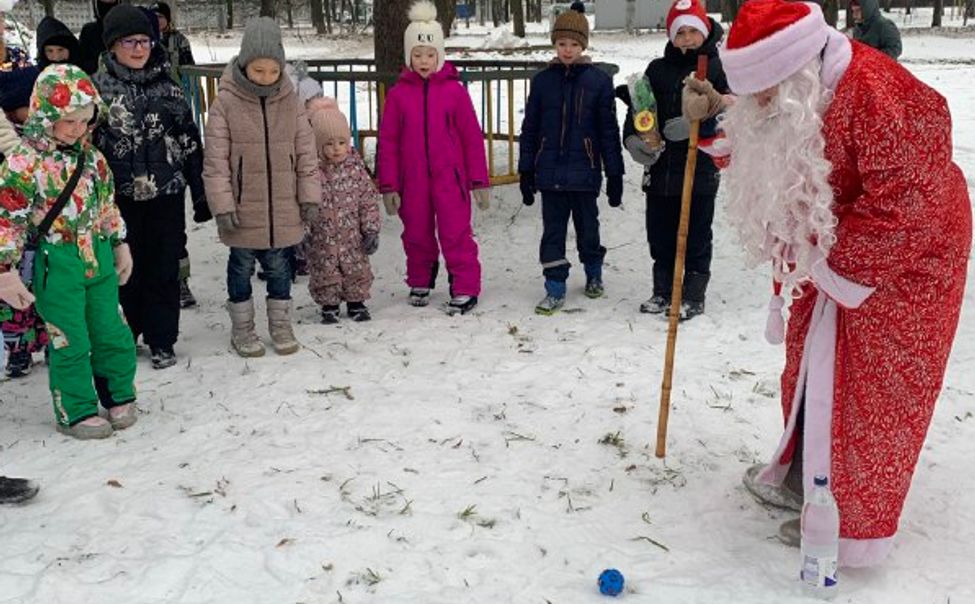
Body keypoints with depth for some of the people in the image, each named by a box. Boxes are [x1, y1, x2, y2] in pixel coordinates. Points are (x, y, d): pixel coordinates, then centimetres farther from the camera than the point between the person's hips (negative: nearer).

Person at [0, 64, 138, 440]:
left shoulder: (92, 158, 6)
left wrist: (119, 244, 20)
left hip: (99, 258, 6)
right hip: (57, 264, -5)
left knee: (113, 334, 12)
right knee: (70, 342, 4)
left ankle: (119, 395, 31)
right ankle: (76, 412, 19)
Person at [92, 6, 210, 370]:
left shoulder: (166, 87, 6)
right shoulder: (97, 88, 0)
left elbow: (190, 143, 8)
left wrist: (201, 194, 6)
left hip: (166, 193, 1)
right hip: (119, 196, -1)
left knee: (164, 268, 6)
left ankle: (161, 340, 19)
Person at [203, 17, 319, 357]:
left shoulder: (290, 101, -1)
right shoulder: (225, 102, -10)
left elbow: (306, 152, 4)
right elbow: (216, 160, -9)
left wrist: (310, 194, 1)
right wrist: (223, 205, -12)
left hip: (283, 208, 2)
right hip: (243, 209, -2)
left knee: (279, 266, 13)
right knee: (242, 267, 12)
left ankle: (280, 325, 29)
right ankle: (242, 329, 27)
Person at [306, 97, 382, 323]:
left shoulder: (355, 169, -4)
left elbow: (369, 201, 1)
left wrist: (371, 229, -3)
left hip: (352, 237, 2)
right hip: (322, 239, -2)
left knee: (357, 272, 11)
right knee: (324, 275, 8)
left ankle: (356, 303, 30)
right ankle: (329, 306, 26)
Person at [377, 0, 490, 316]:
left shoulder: (454, 90, -2)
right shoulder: (398, 94, 2)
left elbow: (472, 137, 1)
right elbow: (387, 142, 4)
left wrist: (480, 181, 0)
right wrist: (388, 186, 0)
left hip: (450, 178, -2)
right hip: (412, 181, 2)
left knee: (456, 234, -3)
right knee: (417, 236, 13)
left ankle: (465, 289, 6)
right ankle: (420, 283, 32)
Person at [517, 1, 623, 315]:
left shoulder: (598, 80, -3)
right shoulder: (543, 80, 3)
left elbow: (609, 130, -1)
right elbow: (530, 129, 7)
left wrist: (615, 174, -1)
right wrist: (526, 172, 4)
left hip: (584, 171, -1)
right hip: (550, 171, 2)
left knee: (587, 226, 13)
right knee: (553, 230, 4)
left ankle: (594, 274, 36)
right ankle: (555, 288, 12)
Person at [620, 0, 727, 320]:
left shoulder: (718, 68, -3)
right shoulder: (658, 69, 8)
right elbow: (639, 108, 7)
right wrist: (634, 138, -11)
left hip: (700, 171, -4)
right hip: (660, 169, 4)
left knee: (697, 238, 7)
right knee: (660, 236, 13)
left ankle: (693, 296, 19)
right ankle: (663, 292, 28)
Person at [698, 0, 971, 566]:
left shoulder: (874, 92, -31)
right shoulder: (789, 102, -2)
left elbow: (904, 205, -31)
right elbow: (761, 167, 12)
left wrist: (834, 266, -21)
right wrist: (715, 121, -5)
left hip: (902, 262, -9)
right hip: (831, 258, 9)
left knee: (867, 388, -1)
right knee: (809, 364, 17)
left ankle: (853, 522, 14)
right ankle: (801, 473, 37)